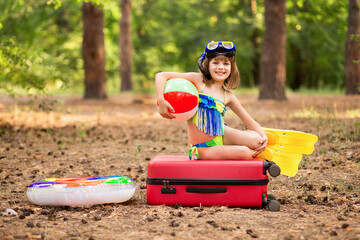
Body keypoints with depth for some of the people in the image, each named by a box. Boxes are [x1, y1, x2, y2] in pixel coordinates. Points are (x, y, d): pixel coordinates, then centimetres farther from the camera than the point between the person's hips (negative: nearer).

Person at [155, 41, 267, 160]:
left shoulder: (228, 96, 7)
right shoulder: (197, 80, -5)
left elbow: (249, 120, 12)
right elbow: (161, 76, -8)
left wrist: (263, 136, -7)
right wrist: (161, 101, -24)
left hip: (222, 135, 5)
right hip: (205, 148, -5)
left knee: (256, 140, -19)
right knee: (245, 153, -23)